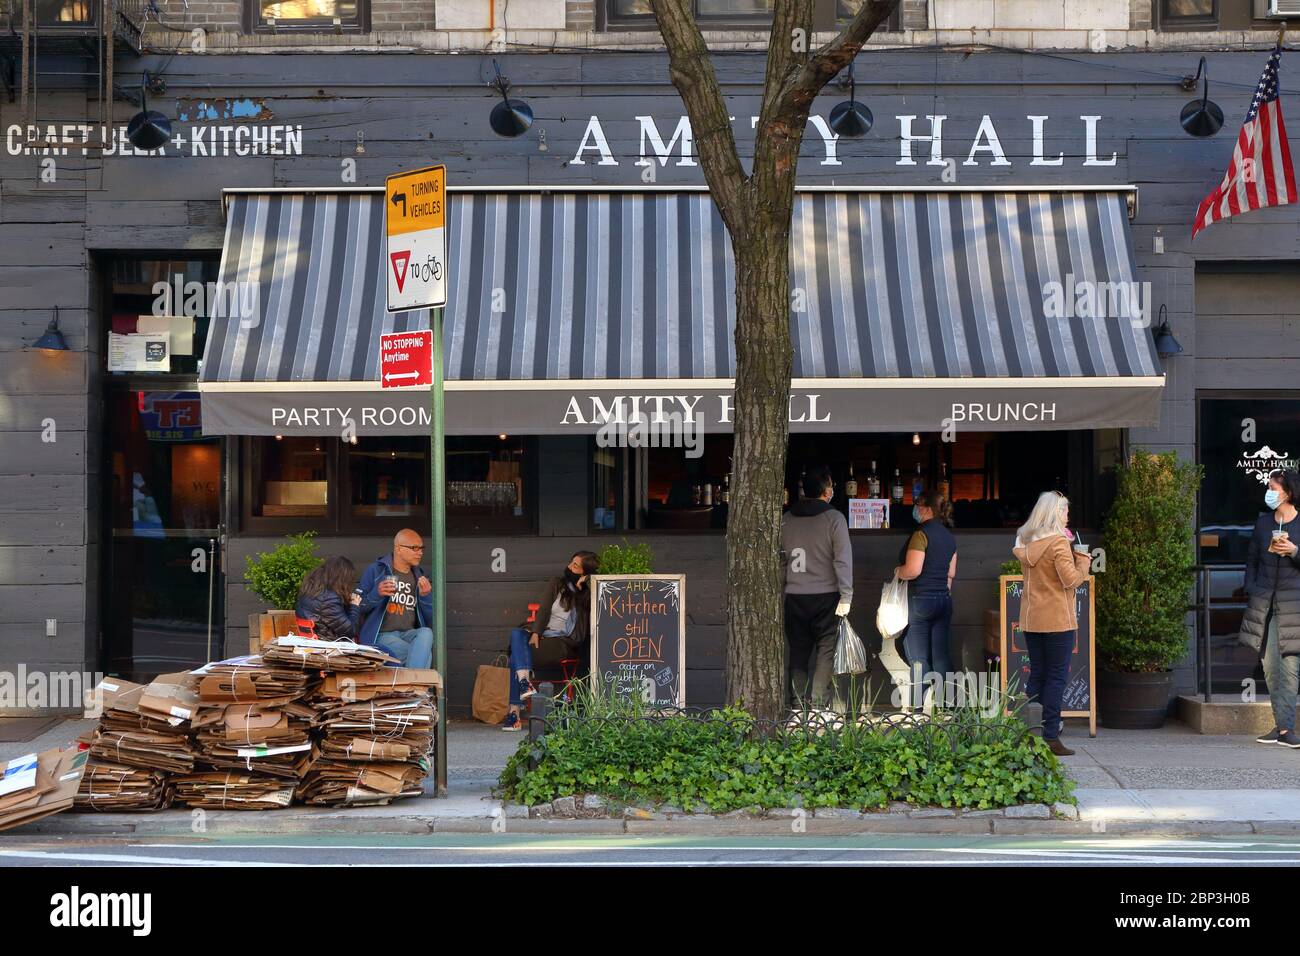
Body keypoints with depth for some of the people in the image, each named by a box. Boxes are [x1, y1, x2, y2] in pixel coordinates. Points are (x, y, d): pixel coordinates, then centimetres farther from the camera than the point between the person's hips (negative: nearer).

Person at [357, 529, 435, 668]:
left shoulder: (420, 577, 16)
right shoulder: (376, 571, 5)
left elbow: (431, 621, 14)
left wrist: (426, 596, -4)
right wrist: (377, 594, -16)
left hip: (409, 634, 4)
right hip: (381, 635, -4)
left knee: (426, 633, -32)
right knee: (424, 654, -29)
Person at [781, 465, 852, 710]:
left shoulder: (786, 520, 7)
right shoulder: (834, 518, -5)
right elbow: (843, 559, -9)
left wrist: (780, 591, 15)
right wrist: (846, 596, -7)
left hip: (794, 598, 4)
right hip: (826, 595, -3)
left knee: (797, 652, 11)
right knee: (826, 650, 1)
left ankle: (797, 701, 7)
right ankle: (818, 703, -6)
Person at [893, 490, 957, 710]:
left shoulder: (921, 534, -13)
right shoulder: (949, 537, 12)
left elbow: (913, 570, -20)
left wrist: (898, 571, -1)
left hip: (921, 599, -7)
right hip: (944, 600, 7)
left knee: (918, 658, -3)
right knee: (941, 655, 9)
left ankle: (920, 706, -3)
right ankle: (942, 705, 10)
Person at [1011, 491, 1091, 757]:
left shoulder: (1025, 543, 9)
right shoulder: (1058, 542, -13)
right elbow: (1071, 580, -16)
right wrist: (1082, 559, -1)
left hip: (1030, 619, 7)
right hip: (1057, 620, -7)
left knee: (1036, 675, 11)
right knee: (1056, 677, -2)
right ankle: (1050, 737, -3)